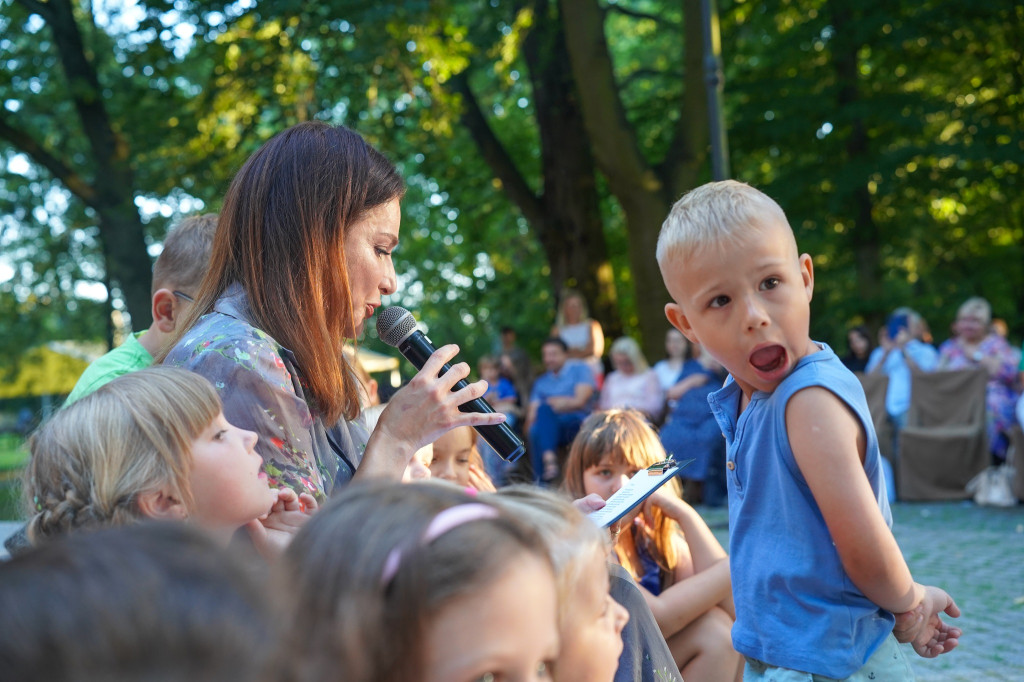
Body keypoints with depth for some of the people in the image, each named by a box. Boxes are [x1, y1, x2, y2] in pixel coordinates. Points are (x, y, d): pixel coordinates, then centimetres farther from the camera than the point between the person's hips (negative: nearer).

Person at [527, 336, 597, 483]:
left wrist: (551, 402, 3)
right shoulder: (541, 381, 25)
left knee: (544, 409, -33)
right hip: (547, 428, 4)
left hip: (576, 423, -4)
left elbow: (579, 401, -2)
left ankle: (549, 459, -47)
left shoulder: (579, 369, 13)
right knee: (535, 431, -33)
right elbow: (532, 413, 12)